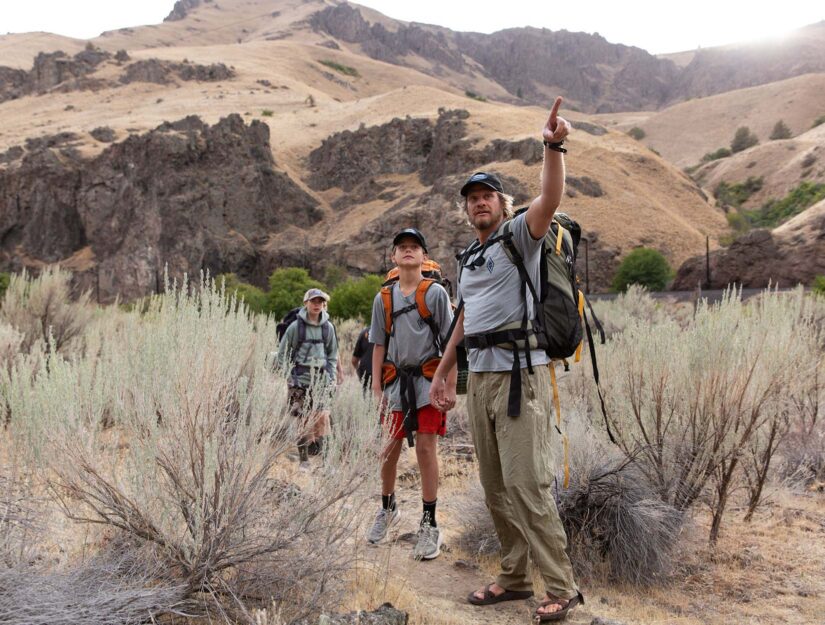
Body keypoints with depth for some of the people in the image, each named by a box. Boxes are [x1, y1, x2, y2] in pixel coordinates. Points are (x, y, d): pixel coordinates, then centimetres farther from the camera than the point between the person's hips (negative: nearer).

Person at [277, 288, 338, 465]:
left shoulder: (328, 327, 7)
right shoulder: (296, 326, -3)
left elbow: (333, 354, 17)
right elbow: (282, 353, 3)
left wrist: (331, 375, 8)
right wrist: (293, 370, -5)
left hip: (321, 381, 3)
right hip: (300, 380, -2)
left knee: (320, 418, -6)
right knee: (305, 420, 0)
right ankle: (303, 459, 12)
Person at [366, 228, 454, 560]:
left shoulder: (435, 292, 0)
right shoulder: (383, 298, 10)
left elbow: (449, 340, -1)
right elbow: (379, 346, 11)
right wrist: (376, 388, 6)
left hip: (427, 379, -3)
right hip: (395, 380, 3)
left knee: (426, 448, -3)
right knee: (389, 449, 10)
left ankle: (429, 523, 9)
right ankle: (388, 508, 33)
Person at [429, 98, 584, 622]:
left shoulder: (520, 235, -1)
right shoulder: (469, 258, 20)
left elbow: (550, 201, -22)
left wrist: (554, 147, -36)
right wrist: (443, 373, 27)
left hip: (520, 372, -8)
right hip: (479, 377, 8)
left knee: (527, 484, -9)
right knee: (496, 487, 11)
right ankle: (515, 577, 24)